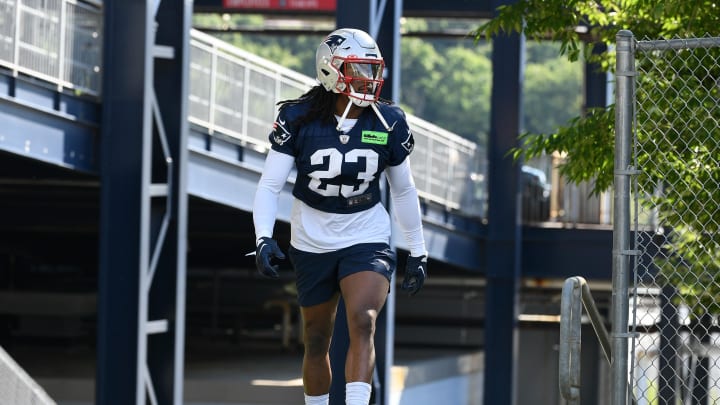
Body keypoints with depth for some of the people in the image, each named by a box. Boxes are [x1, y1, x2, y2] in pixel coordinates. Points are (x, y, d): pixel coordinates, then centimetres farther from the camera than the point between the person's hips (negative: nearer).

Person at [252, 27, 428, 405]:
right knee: (317, 343, 11)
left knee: (363, 323, -24)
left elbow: (404, 191, 8)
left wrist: (418, 251, 11)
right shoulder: (299, 119, -11)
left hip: (367, 242, 0)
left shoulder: (388, 123, -5)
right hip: (312, 245, 0)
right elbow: (269, 186, -12)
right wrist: (264, 238, -27)